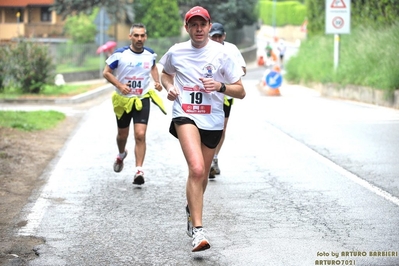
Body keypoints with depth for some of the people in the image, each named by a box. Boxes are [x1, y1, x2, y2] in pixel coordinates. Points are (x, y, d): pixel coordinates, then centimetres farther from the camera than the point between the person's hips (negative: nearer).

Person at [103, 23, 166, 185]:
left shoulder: (150, 54, -1)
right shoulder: (120, 54, -12)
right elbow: (106, 72, -6)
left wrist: (157, 82, 3)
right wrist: (119, 85, -20)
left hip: (142, 100, 0)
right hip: (123, 100, 0)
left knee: (140, 135, -15)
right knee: (123, 134, 17)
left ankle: (139, 170, -13)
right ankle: (121, 155, 50)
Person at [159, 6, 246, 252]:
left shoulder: (221, 53, -3)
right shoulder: (176, 52, 2)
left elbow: (240, 92, -1)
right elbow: (165, 73, 24)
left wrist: (220, 86, -20)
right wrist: (169, 87, 2)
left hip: (213, 120, 2)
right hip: (185, 115, -2)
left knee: (202, 175, 15)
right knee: (197, 170, -24)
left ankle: (192, 209, 47)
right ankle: (197, 230, -23)